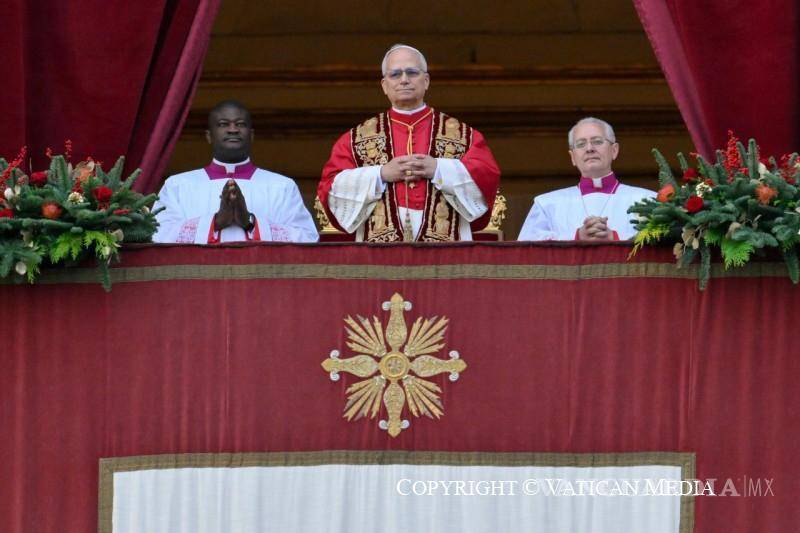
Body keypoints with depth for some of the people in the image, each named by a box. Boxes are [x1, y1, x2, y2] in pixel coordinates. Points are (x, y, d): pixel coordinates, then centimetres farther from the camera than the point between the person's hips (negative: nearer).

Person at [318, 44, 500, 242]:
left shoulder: (461, 133, 12)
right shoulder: (358, 137, 13)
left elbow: (488, 176, 1)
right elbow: (330, 187, 4)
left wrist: (438, 169, -11)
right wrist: (381, 174, -8)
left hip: (445, 246, 0)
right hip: (380, 247, 0)